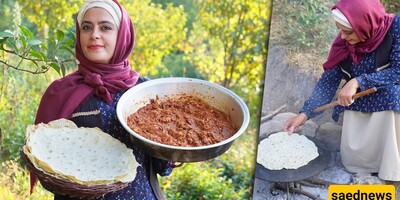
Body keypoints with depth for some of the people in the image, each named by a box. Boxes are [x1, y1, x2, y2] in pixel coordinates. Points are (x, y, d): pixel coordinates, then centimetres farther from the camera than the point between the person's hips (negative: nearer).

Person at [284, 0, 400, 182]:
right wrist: (305, 114, -14)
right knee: (353, 159, -10)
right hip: (358, 102, 2)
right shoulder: (345, 41, -10)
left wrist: (358, 82, -31)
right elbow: (329, 79, -8)